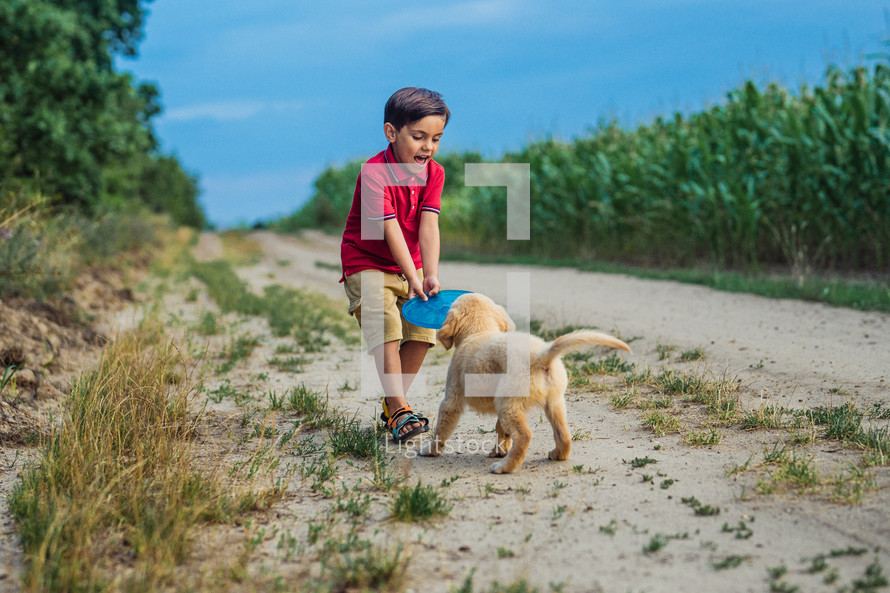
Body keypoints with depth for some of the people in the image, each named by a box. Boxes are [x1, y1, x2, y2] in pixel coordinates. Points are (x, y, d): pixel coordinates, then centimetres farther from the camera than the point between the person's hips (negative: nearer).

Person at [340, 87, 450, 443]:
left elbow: (428, 226, -15)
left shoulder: (434, 173, -5)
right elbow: (391, 230, -28)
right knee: (386, 330, -20)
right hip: (367, 263, -6)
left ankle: (392, 404, 14)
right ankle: (399, 412, -22)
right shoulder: (374, 174, -23)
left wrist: (430, 276, -27)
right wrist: (412, 279, -33)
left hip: (409, 265, 6)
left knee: (422, 332, -1)